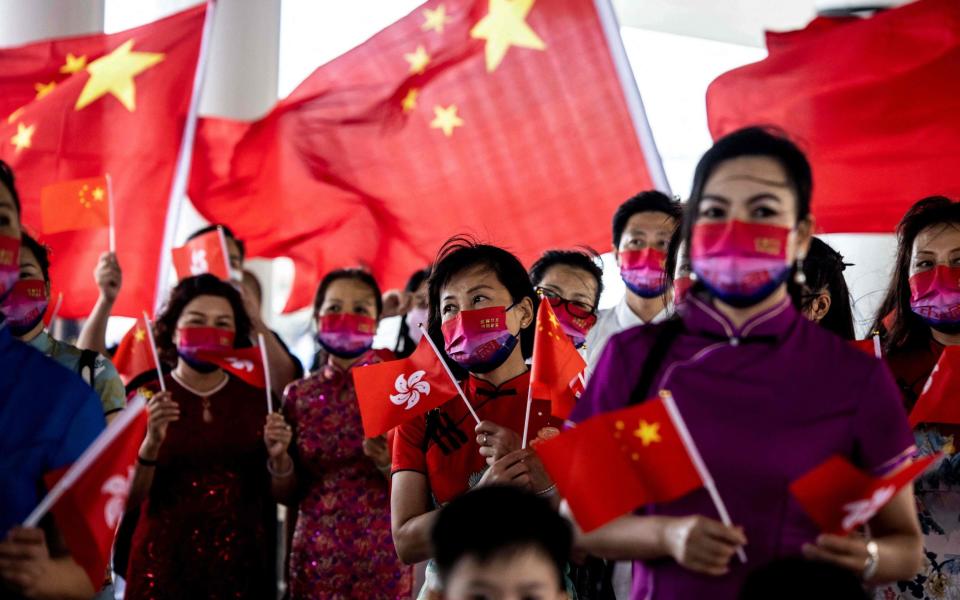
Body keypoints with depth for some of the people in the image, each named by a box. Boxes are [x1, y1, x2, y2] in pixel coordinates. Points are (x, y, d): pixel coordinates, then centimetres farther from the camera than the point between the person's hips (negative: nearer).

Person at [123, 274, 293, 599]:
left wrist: (278, 457, -13)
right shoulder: (146, 398, -3)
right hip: (164, 562, -2)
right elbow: (130, 499, -8)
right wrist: (152, 441, -23)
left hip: (241, 561, 2)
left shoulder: (257, 398, 2)